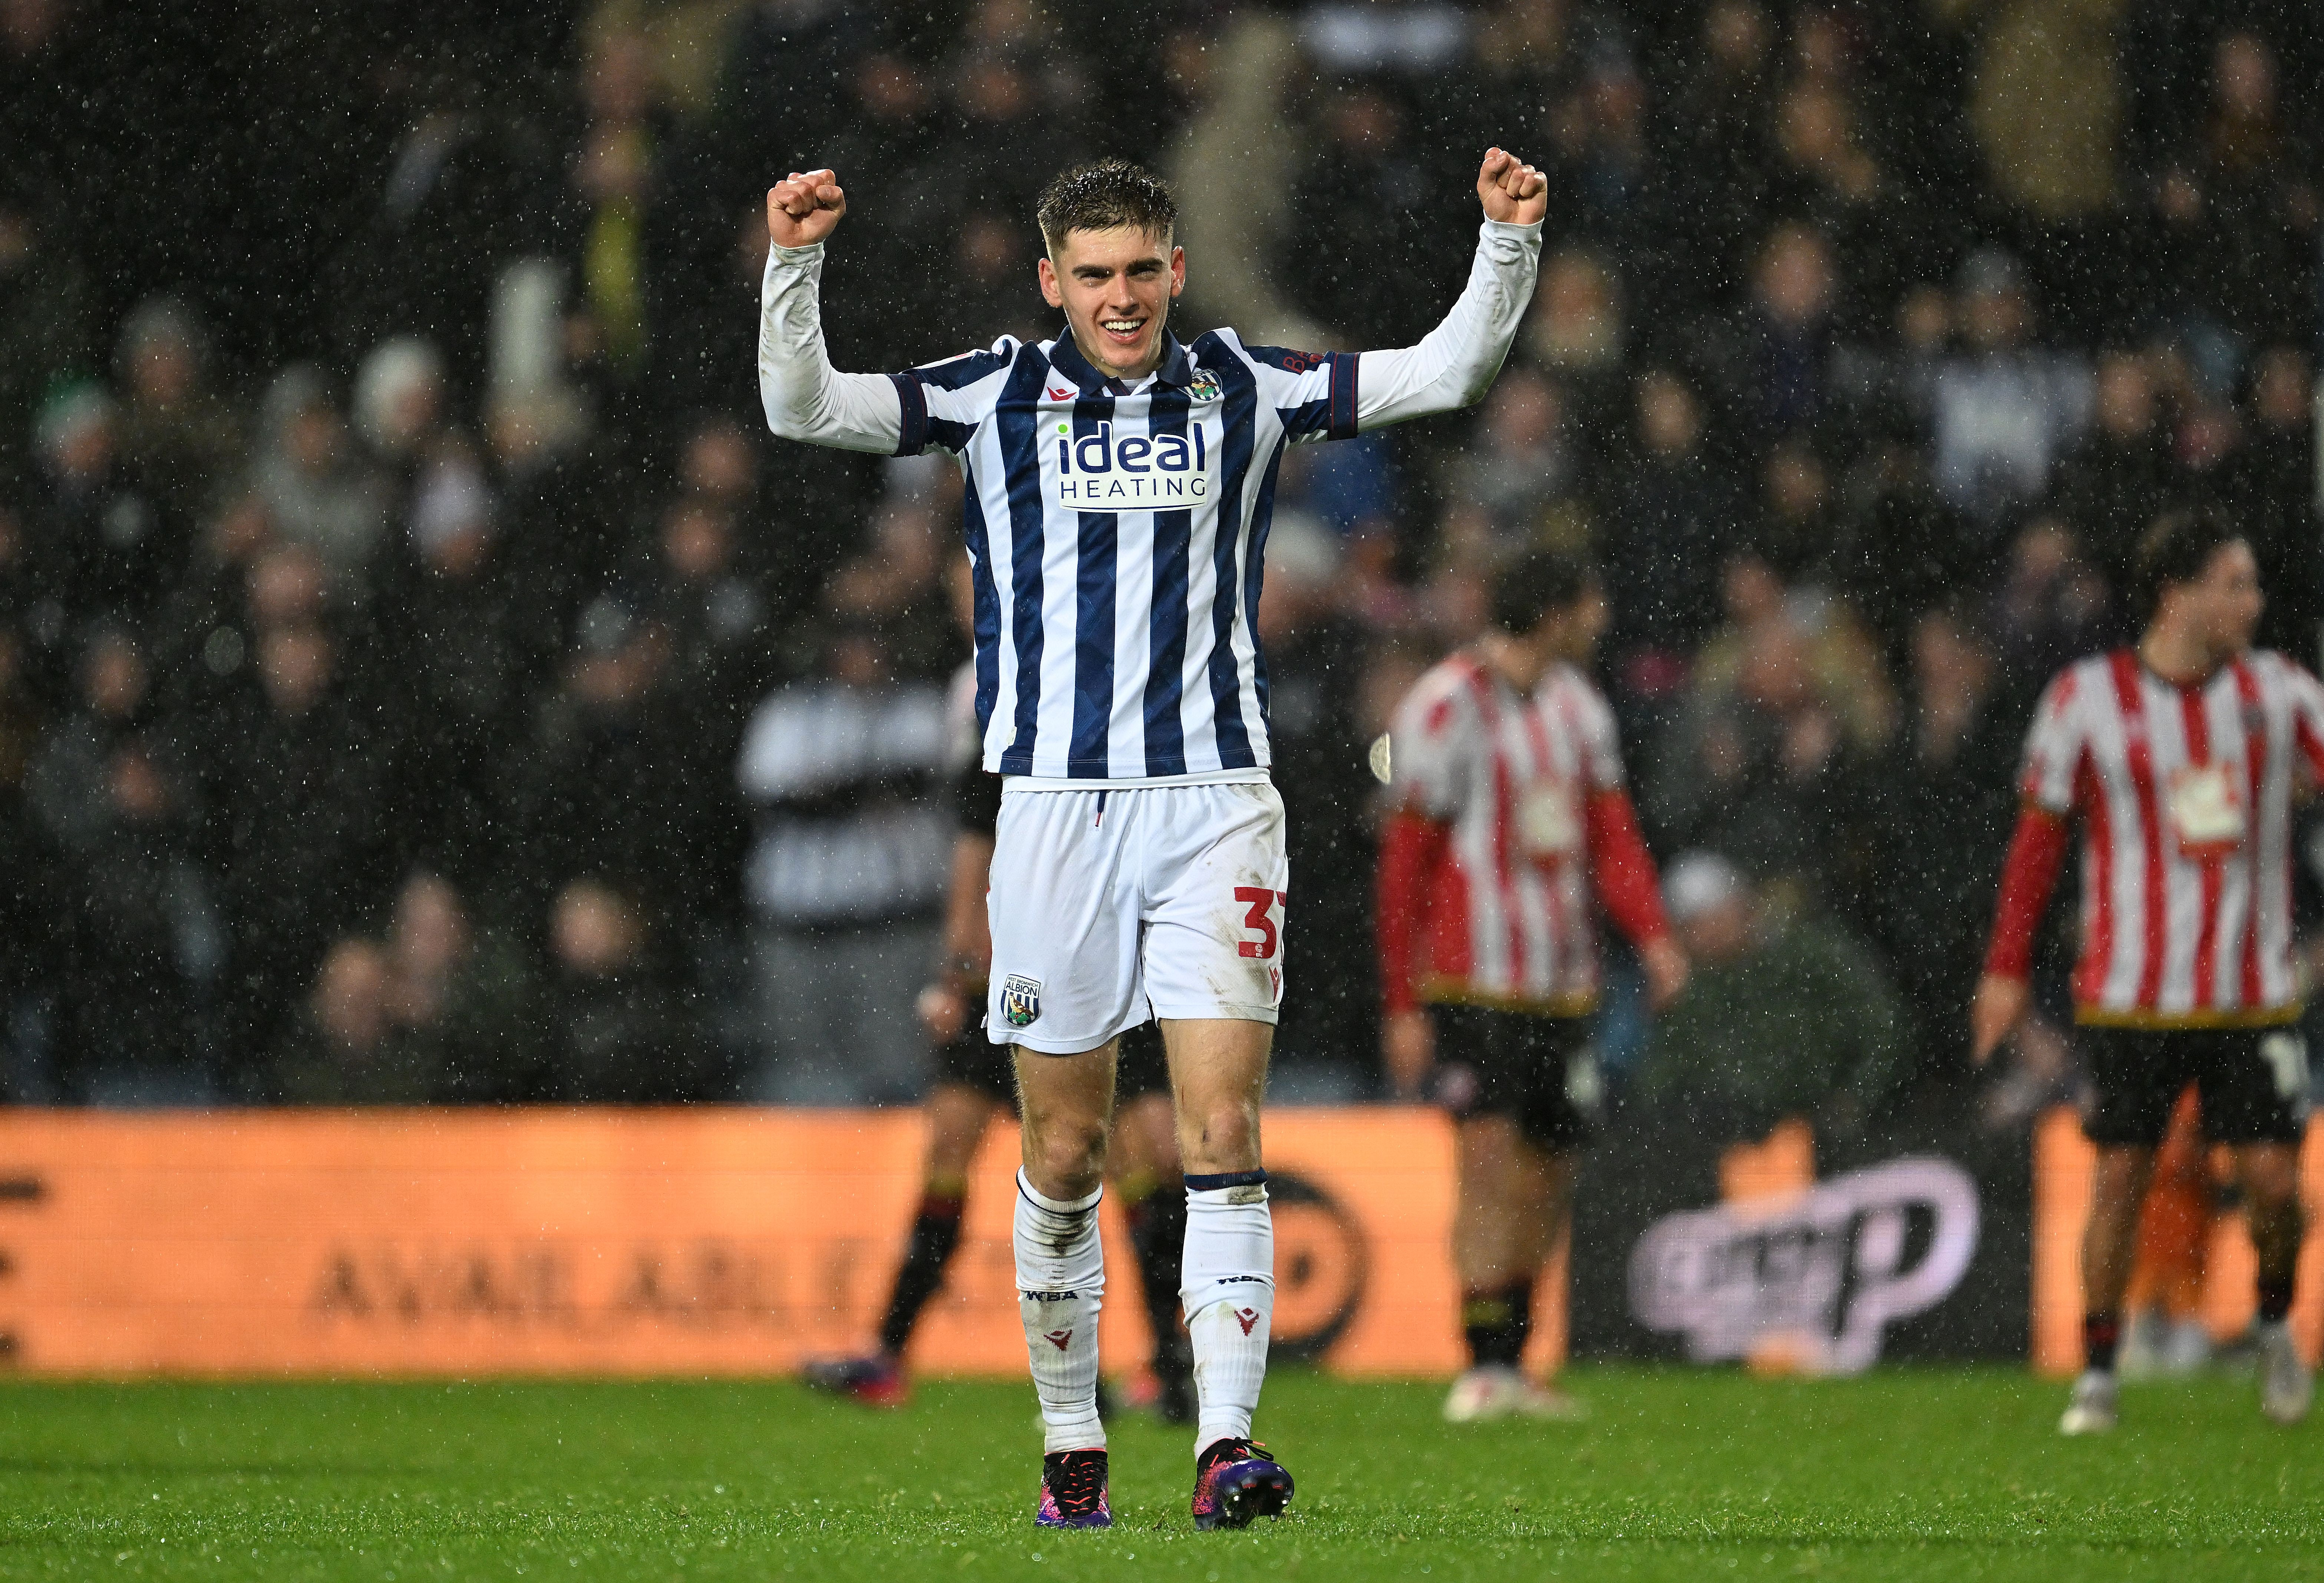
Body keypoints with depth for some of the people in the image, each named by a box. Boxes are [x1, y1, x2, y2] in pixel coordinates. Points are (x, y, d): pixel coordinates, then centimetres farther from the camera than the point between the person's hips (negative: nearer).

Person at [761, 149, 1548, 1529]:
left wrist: (1509, 243, -8)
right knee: (1066, 1151, 5)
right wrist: (795, 265, -18)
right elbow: (806, 409, -3)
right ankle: (1073, 1441, 19)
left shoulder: (1246, 388, 7)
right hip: (1055, 805, 0)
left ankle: (1226, 1443, -16)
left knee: (1223, 1128, -11)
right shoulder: (998, 395, 5)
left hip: (1215, 804, 0)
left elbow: (1446, 373, 6)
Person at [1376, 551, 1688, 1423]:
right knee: (1491, 1162, -15)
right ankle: (1484, 1368, -14)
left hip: (1562, 984, 7)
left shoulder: (1576, 705, 12)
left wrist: (1653, 935, -5)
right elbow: (1405, 863, -8)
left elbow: (1611, 831, 13)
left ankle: (1512, 1363, 20)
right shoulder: (1445, 708, -10)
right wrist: (1404, 1007, -9)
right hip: (1472, 982, -7)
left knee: (1547, 1178, 10)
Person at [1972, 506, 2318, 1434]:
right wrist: (2007, 969, 3)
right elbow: (2039, 835, 4)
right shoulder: (2088, 699, -2)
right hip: (2131, 997, -2)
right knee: (2121, 1177, -3)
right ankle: (2097, 1375, 9)